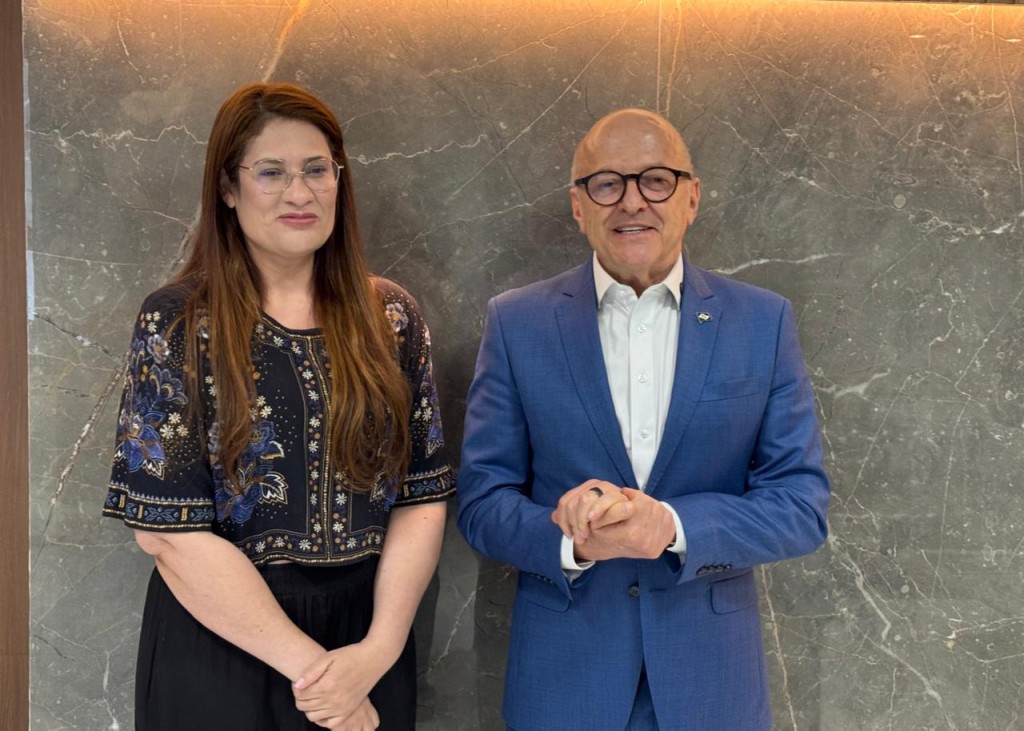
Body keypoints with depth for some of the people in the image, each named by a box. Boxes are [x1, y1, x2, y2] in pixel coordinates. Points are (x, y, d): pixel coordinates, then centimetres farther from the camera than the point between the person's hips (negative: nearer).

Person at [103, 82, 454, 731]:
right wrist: (304, 663, -14)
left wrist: (379, 648, -13)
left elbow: (422, 496, -1)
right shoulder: (176, 323, -8)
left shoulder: (391, 317, 0)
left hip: (369, 639, 3)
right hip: (221, 642, -2)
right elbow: (169, 530, -12)